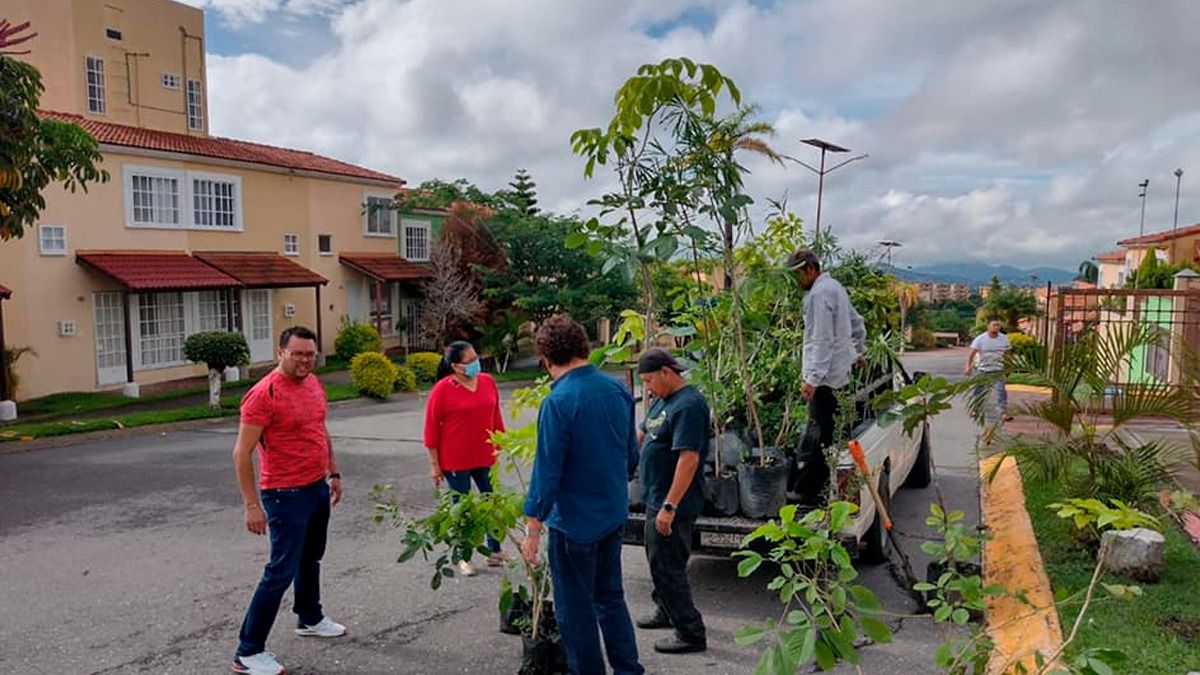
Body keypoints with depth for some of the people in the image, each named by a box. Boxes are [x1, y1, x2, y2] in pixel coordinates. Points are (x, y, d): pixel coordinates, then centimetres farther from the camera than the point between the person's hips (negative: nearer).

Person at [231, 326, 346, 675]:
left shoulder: (314, 384, 5)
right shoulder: (264, 394, -20)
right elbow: (241, 453, -19)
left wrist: (333, 473, 18)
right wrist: (252, 505, -20)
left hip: (318, 488, 8)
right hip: (286, 495, -8)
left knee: (311, 558, 23)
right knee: (282, 571, -5)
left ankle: (310, 619, 42)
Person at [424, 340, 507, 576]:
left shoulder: (488, 381, 0)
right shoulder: (442, 389, -13)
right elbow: (432, 428, -9)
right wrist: (434, 464, -7)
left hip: (485, 457, 4)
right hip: (455, 461, -4)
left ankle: (495, 552, 27)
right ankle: (463, 557, 25)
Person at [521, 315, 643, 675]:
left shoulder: (558, 402, -22)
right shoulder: (618, 389, -2)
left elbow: (547, 471, -20)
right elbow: (632, 453, 9)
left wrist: (533, 529, -12)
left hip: (575, 521, -7)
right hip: (614, 515, 7)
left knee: (575, 609, 10)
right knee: (611, 596, 22)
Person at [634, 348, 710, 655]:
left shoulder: (689, 405, -22)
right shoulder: (663, 400, 10)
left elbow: (689, 458, -28)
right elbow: (642, 435, 22)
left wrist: (670, 507, -28)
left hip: (672, 503, -10)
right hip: (656, 498, 10)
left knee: (667, 565, -3)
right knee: (657, 558, 23)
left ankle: (691, 633, 9)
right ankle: (666, 611, 41)